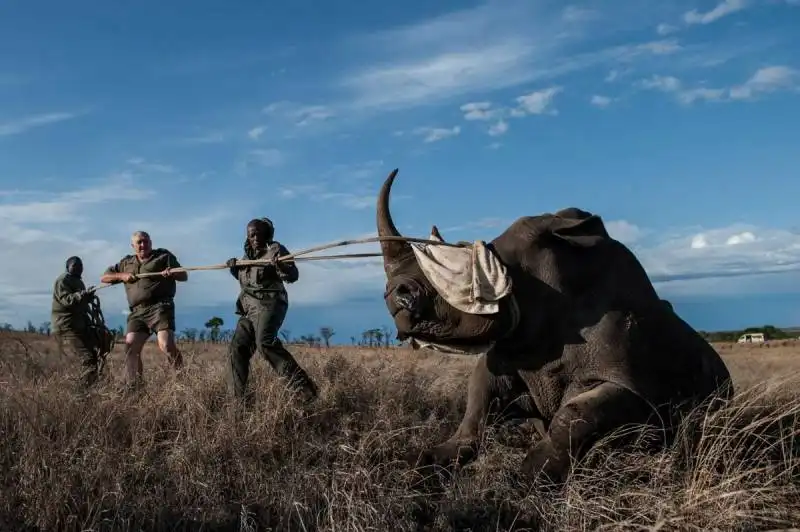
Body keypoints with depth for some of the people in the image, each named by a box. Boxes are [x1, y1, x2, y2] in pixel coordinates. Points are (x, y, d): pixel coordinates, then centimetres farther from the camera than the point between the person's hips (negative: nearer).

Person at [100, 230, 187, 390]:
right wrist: (121, 276, 7)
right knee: (130, 345, -6)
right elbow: (104, 277, 27)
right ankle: (134, 387, 2)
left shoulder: (163, 255, 12)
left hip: (159, 307, -5)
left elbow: (184, 276, 9)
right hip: (137, 312, 5)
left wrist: (172, 273, -14)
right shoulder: (126, 263, 24)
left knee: (166, 345, -23)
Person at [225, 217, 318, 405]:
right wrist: (235, 268, 14)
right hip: (249, 308, 8)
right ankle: (240, 396, 15)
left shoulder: (276, 249, -3)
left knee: (265, 342, -29)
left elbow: (293, 275, -10)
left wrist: (281, 266, -30)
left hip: (269, 304, -8)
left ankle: (302, 385, -34)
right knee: (237, 348, 5)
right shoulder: (249, 254, 19)